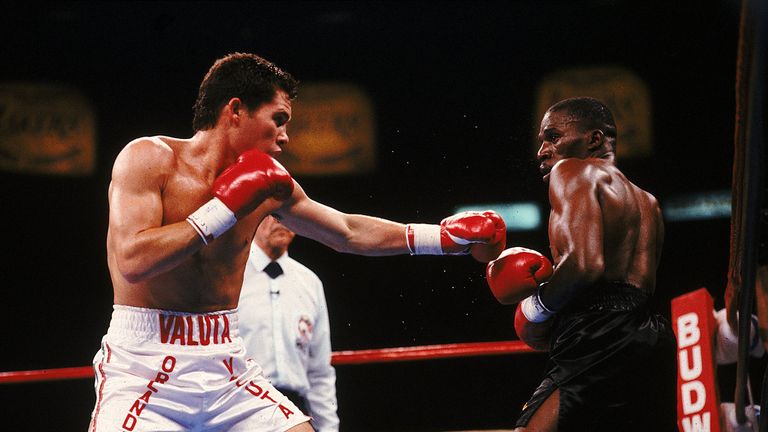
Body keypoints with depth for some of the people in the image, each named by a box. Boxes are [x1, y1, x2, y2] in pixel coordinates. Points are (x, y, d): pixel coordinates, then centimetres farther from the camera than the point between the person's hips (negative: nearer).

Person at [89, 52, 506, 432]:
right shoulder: (148, 158, -10)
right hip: (144, 368, -6)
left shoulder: (267, 185, 7)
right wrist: (224, 209, -17)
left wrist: (447, 236, 20)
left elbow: (348, 232, 21)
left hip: (224, 367, 6)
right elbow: (133, 261, -23)